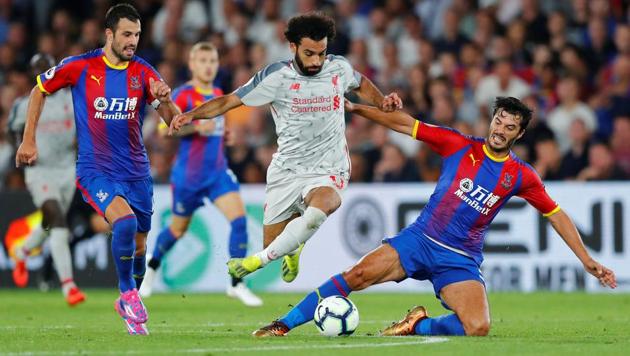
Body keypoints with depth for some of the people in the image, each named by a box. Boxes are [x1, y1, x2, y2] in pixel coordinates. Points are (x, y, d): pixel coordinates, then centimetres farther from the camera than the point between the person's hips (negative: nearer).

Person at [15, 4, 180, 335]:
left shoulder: (143, 72, -1)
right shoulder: (80, 67, -8)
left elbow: (172, 120, 0)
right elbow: (39, 90, 7)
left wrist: (165, 100, -23)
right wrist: (28, 141, 5)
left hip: (136, 171, 4)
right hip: (95, 170, -4)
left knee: (138, 246, 9)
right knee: (125, 221, -28)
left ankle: (129, 302, 35)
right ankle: (128, 295, -9)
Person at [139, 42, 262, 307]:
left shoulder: (218, 94, 11)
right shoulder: (182, 94, -9)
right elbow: (165, 129, -18)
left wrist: (224, 134, 11)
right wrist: (196, 128, -29)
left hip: (218, 172, 5)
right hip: (188, 175, -5)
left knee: (239, 219, -16)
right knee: (179, 229, 11)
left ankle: (237, 284, -11)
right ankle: (152, 268, 41)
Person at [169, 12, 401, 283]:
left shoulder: (339, 68, -1)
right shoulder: (276, 77, -9)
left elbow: (361, 84, 23)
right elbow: (229, 101, -5)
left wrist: (382, 103, 4)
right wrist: (191, 115, -18)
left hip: (328, 173, -1)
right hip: (286, 172, 1)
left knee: (324, 204, -37)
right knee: (273, 242, 1)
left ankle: (258, 261, -25)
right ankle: (293, 250, 42)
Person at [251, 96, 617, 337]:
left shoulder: (521, 176, 1)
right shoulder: (459, 146, -1)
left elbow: (557, 215, 10)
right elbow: (407, 124, 0)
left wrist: (587, 260, 7)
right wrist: (356, 108, -4)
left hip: (461, 260, 0)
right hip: (419, 239, 0)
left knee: (478, 328, -25)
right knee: (357, 275, -20)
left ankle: (418, 325, 3)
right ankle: (283, 325, -11)